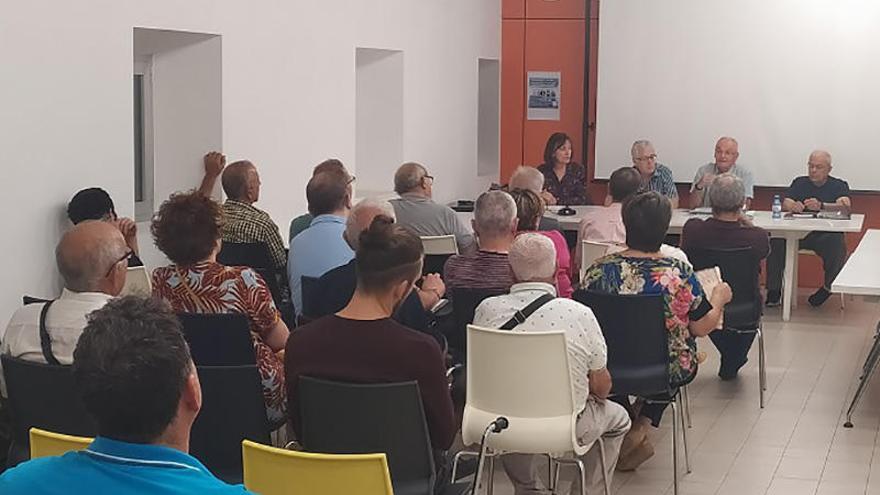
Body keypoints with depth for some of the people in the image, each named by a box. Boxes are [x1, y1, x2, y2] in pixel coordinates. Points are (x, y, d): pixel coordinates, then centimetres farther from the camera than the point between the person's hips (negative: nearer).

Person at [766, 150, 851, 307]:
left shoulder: (839, 186, 9)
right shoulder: (799, 183, 17)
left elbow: (846, 206, -12)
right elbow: (785, 204, 2)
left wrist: (821, 206, -31)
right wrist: (793, 206, -25)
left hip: (826, 234, -2)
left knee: (838, 244, -35)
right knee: (775, 240, -27)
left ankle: (828, 287, -10)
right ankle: (774, 291, -20)